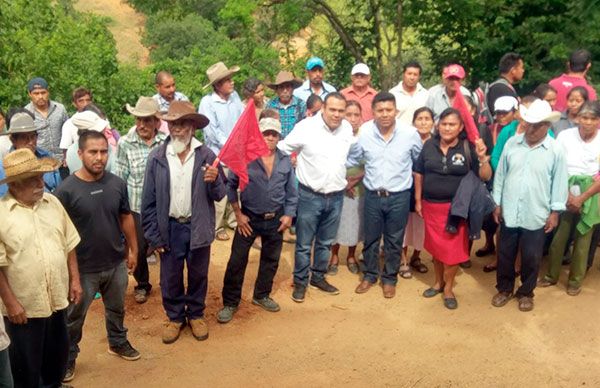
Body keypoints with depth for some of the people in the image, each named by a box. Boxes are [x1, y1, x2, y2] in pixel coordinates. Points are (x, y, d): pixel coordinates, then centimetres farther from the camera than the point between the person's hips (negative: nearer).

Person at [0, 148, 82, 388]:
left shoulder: (52, 202, 1)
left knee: (58, 354, 22)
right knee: (26, 363, 11)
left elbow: (69, 244, 8)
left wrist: (75, 279, 5)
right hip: (23, 305, -5)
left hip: (57, 299, 5)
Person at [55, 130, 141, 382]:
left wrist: (133, 250, 11)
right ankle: (68, 357, 37)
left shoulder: (117, 184, -7)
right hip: (83, 268, -3)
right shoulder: (66, 190, -19)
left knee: (116, 308, 24)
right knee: (74, 317, 15)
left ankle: (118, 342, 48)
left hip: (116, 264, 4)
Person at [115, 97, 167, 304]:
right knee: (138, 249, 13)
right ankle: (142, 284, 38)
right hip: (136, 207, 0)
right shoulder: (125, 143, -9)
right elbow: (119, 178, -3)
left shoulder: (166, 142, -7)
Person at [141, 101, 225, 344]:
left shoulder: (206, 156, -8)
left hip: (198, 227, 0)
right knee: (170, 277, 13)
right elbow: (148, 201, -3)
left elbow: (219, 195, -5)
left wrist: (214, 181, -27)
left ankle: (196, 314, 39)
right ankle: (175, 317, 36)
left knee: (198, 275, 16)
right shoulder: (156, 157, -7)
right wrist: (153, 236, -3)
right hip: (170, 228, 0)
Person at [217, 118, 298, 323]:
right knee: (237, 261, 1)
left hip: (275, 219, 3)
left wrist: (289, 214, -1)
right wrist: (238, 214, -8)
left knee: (271, 259, 16)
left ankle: (262, 295, 36)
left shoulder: (285, 161, -1)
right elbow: (231, 185, -7)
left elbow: (291, 191, 7)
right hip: (249, 218, -3)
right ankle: (230, 302, 15)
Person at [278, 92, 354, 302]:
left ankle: (318, 277, 36)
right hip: (310, 196, -4)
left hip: (336, 196, 5)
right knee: (304, 244, 7)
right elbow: (281, 149, -7)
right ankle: (300, 281, 24)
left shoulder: (347, 128, 1)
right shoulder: (305, 127, -14)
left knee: (325, 243, 19)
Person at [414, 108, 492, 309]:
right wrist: (418, 200, 7)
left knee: (452, 248, 5)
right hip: (431, 205, 3)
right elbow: (419, 174, 7)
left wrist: (482, 157, -26)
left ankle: (448, 287, 24)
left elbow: (485, 177, -9)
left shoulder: (468, 147, -9)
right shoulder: (429, 145, -2)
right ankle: (438, 282, 34)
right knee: (435, 246, 15)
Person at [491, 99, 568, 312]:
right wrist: (498, 203, 5)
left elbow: (559, 182, -3)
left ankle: (526, 293, 31)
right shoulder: (512, 143, -1)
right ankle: (504, 288, 33)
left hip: (536, 216, -2)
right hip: (509, 212, 2)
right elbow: (500, 175, 4)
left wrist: (555, 211, -3)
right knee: (505, 254, 13)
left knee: (531, 258, 11)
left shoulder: (556, 150, -7)